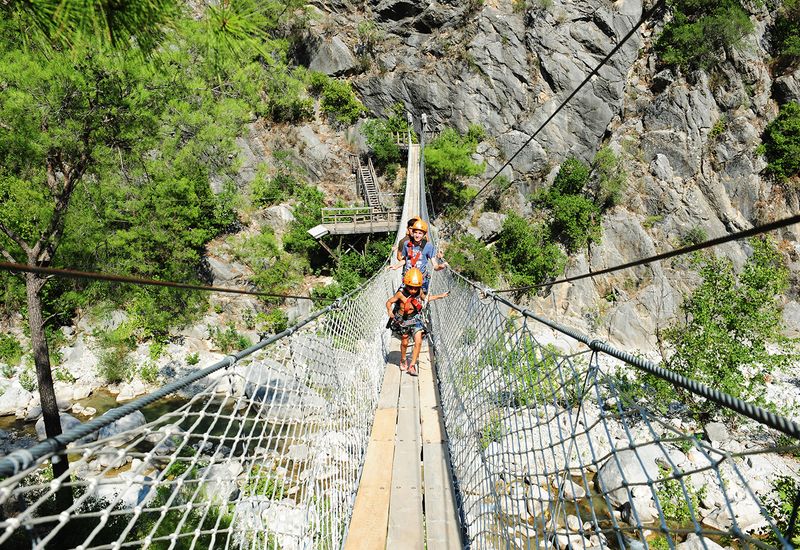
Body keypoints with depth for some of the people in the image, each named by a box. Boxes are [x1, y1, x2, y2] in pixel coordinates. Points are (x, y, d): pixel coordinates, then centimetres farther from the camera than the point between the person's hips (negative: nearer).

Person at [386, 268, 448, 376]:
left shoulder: (419, 292, -9)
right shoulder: (401, 294, -20)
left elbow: (426, 298, 13)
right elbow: (389, 302, -12)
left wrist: (440, 296, 13)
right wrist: (390, 311, -33)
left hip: (416, 320, 2)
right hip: (403, 320, -2)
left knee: (418, 342, -11)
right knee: (404, 342, 14)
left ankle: (412, 366, 0)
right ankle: (403, 361, 41)